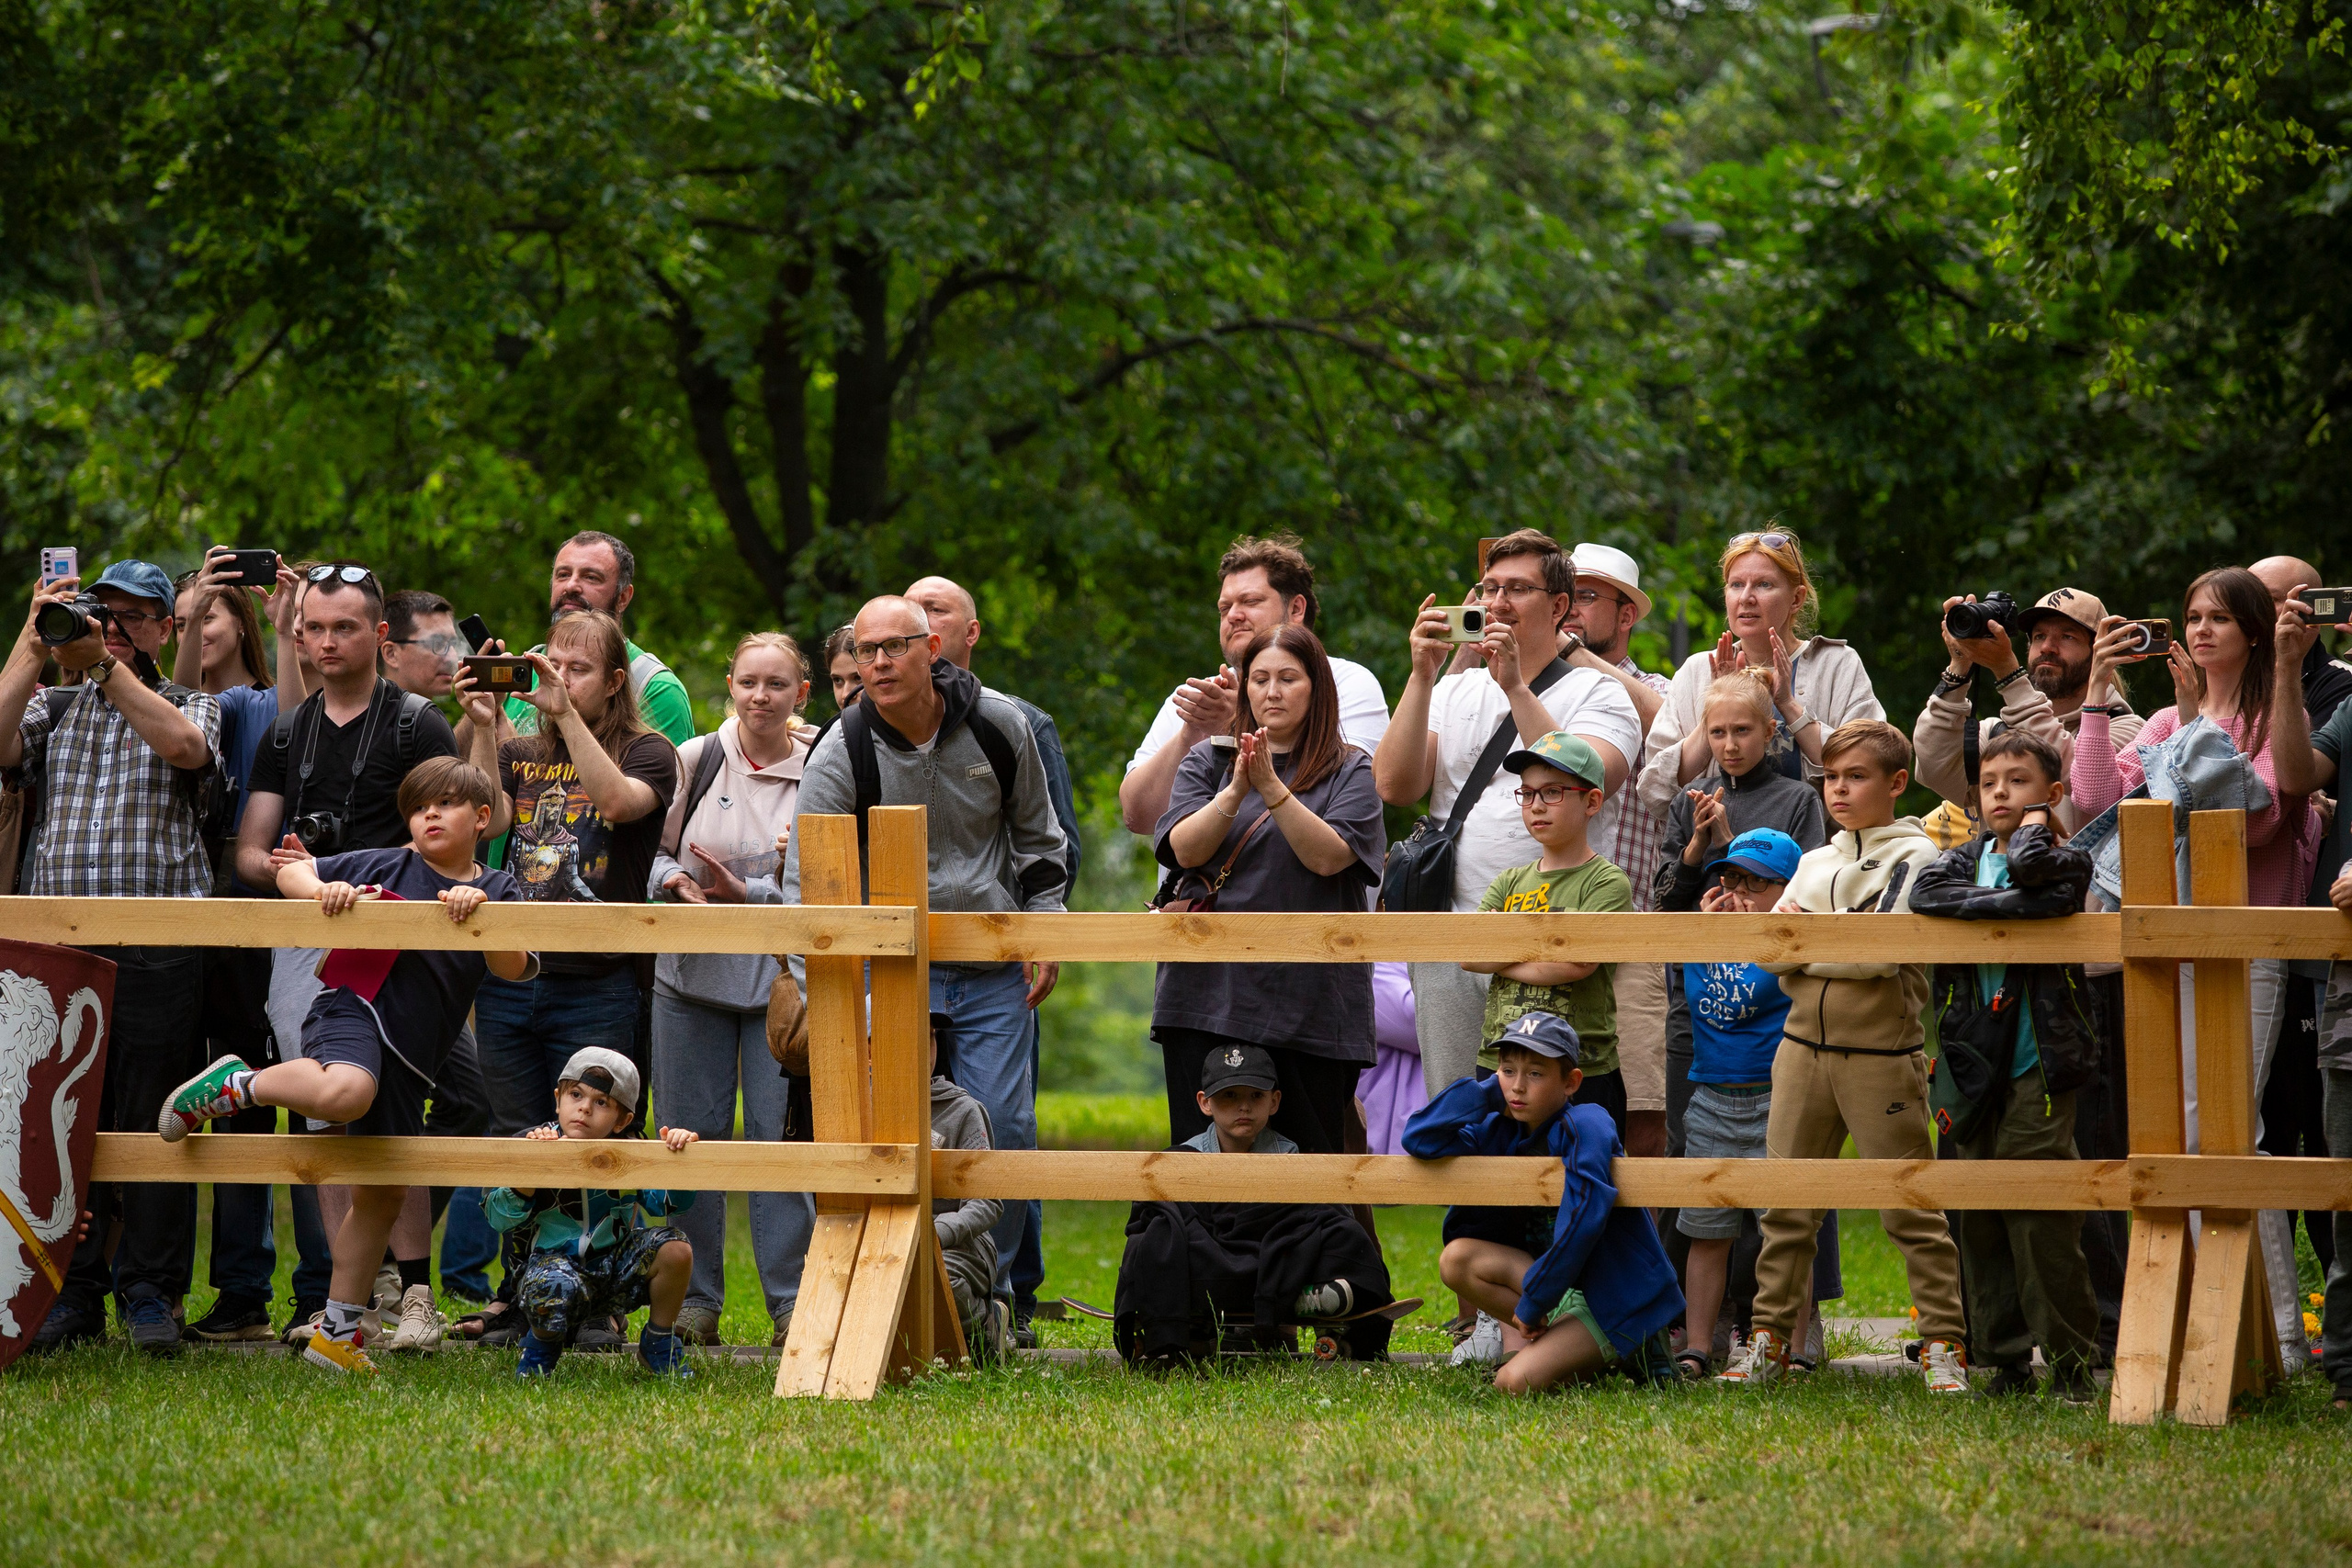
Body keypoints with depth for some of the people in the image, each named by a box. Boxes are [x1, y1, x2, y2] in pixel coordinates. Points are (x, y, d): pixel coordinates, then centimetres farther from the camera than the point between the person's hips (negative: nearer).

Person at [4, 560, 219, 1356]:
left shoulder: (191, 705, 12)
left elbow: (186, 746, -13)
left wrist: (108, 663, -13)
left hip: (159, 953, -2)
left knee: (153, 1124, -3)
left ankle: (150, 1294, 5)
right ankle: (71, 1294, 10)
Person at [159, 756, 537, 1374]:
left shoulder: (499, 891, 10)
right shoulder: (386, 868, 4)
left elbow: (515, 969, -6)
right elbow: (290, 874, 11)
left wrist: (480, 909, -22)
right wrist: (325, 890, -11)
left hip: (410, 1055, 5)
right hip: (355, 1006, -5)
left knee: (383, 1195, 11)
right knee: (344, 1093, -41)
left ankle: (336, 1332, 23)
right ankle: (233, 1085, -15)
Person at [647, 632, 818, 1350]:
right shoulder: (694, 760, 3)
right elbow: (652, 850, 9)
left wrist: (748, 893, -16)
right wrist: (677, 882, -12)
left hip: (781, 975, -2)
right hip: (693, 972, 2)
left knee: (780, 1135, -4)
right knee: (693, 1134, 4)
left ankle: (792, 1303, 2)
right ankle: (695, 1301, 12)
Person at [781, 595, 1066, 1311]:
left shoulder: (999, 727, -3)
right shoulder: (840, 756, -10)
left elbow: (1037, 836, 12)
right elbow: (807, 883, -13)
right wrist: (815, 999, -23)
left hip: (994, 971, 2)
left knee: (1004, 1128, -4)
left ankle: (991, 1296, 9)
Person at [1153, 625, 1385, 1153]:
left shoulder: (1350, 772, 5)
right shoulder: (1207, 762, 13)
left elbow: (1326, 857, -9)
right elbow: (1185, 849, -1)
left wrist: (1271, 787, -18)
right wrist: (1236, 790, -16)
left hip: (1310, 1005, -2)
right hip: (1208, 996, 2)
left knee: (1313, 1156, -3)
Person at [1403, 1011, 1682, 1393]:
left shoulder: (1586, 1127, -19)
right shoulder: (1503, 1131, 3)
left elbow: (1581, 1223, -28)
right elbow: (1420, 1140, -4)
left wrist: (1531, 1304, -20)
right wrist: (1490, 1091, -7)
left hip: (1621, 1298, -8)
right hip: (1565, 1288, 8)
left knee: (1516, 1383, -24)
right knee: (1457, 1258, -8)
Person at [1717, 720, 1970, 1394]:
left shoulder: (1914, 856, -1)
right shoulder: (1814, 863, 18)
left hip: (1881, 1054, -5)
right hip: (1805, 1047, 5)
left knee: (1910, 1208, -4)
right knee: (1786, 1204, 5)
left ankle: (1943, 1344, 0)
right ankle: (1770, 1337, 10)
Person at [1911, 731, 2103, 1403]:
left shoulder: (2065, 861, 3)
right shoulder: (1967, 858, 14)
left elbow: (2031, 870, -21)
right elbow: (1927, 892, -9)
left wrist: (2034, 823, -1)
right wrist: (2008, 905, -15)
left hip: (2036, 1069, -5)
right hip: (1972, 1067, 5)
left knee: (2041, 1219, -9)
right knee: (1978, 1220, 4)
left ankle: (2071, 1359, -3)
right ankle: (2005, 1360, 10)